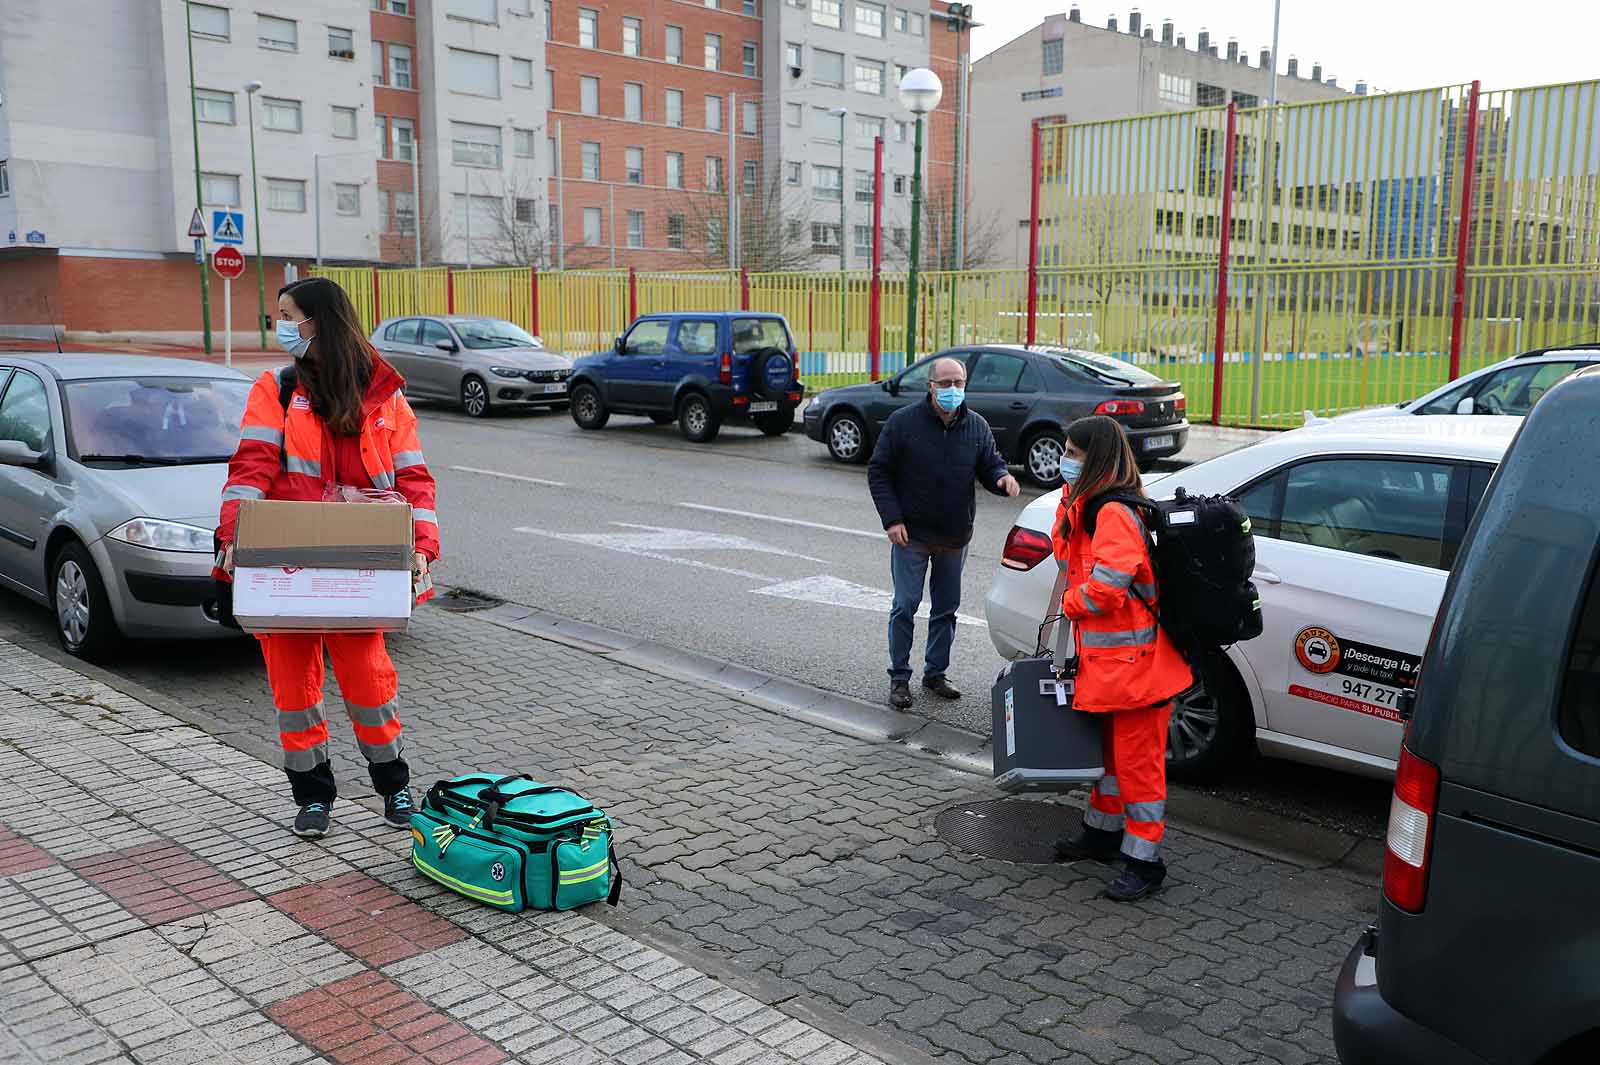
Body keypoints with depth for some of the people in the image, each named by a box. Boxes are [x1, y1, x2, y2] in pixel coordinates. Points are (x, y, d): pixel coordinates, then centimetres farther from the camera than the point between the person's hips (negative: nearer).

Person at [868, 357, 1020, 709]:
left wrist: (1003, 479, -16)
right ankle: (899, 677, 10)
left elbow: (990, 466, 9)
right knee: (905, 606, -1)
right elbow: (878, 471, -4)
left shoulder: (977, 426, 3)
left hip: (955, 538, 4)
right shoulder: (904, 422, -7)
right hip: (911, 536, -4)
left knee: (946, 609, 11)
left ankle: (935, 673, 25)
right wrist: (892, 519, -12)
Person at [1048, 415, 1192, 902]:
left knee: (1138, 760, 0)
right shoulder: (1090, 504, 9)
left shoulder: (1116, 514, -23)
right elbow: (1065, 553, 16)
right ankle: (1103, 830, 40)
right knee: (1109, 747, 23)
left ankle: (1144, 862, 10)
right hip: (1107, 658, 11)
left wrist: (1070, 603, -10)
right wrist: (1071, 497, 4)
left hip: (1135, 659, -11)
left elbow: (1106, 587, -28)